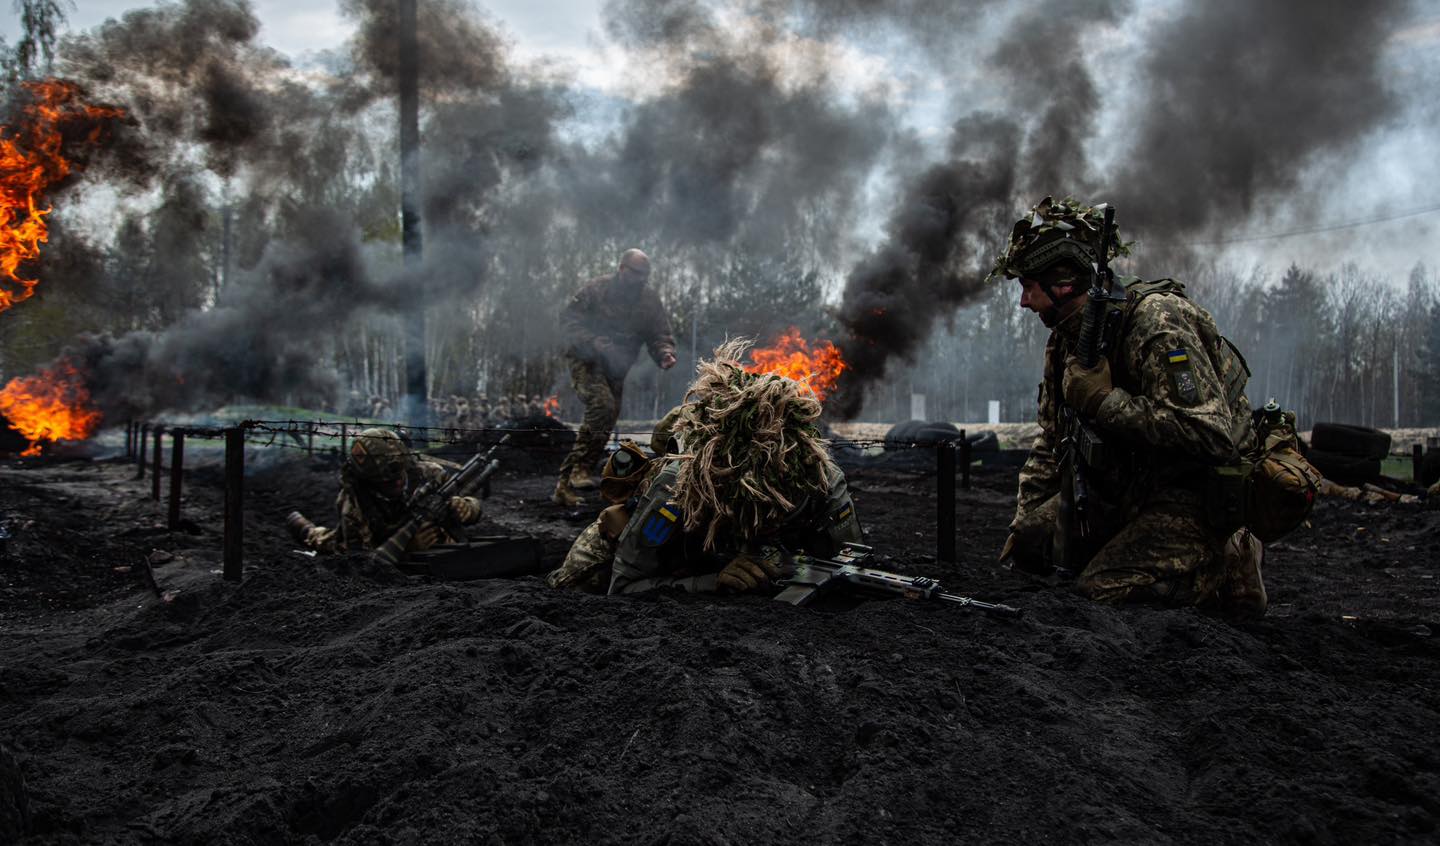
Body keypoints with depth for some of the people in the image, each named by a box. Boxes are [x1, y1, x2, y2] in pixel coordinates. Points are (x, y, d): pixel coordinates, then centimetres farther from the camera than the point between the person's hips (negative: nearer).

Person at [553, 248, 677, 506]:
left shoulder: (650, 302, 3)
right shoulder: (597, 289, -9)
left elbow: (660, 336, 5)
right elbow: (568, 318, -9)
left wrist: (665, 354, -19)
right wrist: (594, 342, -23)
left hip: (615, 369, 6)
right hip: (585, 361, -6)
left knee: (606, 418, 3)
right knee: (602, 405, -29)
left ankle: (566, 483, 12)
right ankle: (580, 469, -23)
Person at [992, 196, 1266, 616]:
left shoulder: (1157, 322, -21)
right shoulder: (1066, 337, 7)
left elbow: (1213, 435, -30)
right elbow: (1050, 441, 17)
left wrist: (1104, 401, -27)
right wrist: (1023, 520, 9)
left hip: (1198, 493, -9)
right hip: (1126, 490, 9)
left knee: (1104, 588, -23)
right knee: (1032, 541, -2)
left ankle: (1226, 565, -2)